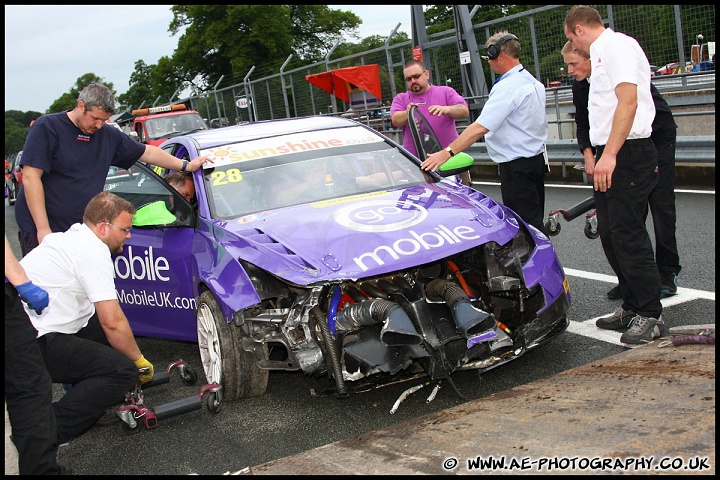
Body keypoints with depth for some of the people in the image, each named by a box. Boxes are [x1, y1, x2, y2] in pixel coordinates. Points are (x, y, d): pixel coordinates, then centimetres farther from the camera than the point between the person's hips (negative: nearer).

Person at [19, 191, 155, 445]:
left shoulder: (66, 238, 17)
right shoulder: (93, 250, -12)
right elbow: (113, 322, -15)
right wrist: (139, 360, 0)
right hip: (35, 345, -10)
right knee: (123, 371, -15)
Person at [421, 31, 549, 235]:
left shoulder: (507, 88, -19)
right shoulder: (532, 82, 12)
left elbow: (480, 128, -27)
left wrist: (447, 153, -28)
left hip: (517, 165, -10)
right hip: (537, 158, 10)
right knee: (534, 221, 15)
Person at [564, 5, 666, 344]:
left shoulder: (617, 45, -9)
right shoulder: (602, 52, 23)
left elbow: (628, 102, -20)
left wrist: (609, 154, -25)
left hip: (627, 152, -11)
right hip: (610, 155, 11)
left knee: (628, 234, -10)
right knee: (611, 235, 12)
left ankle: (651, 316, -3)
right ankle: (632, 307, 21)